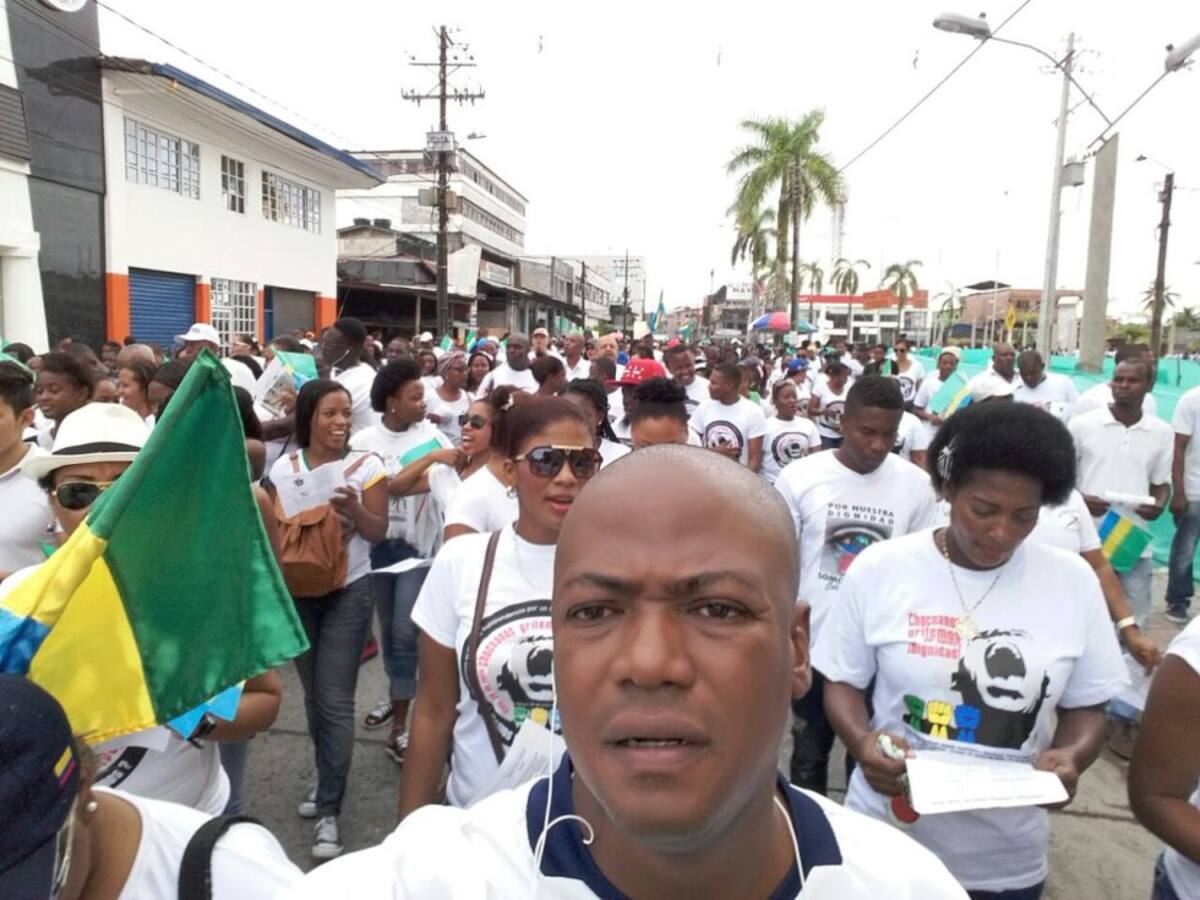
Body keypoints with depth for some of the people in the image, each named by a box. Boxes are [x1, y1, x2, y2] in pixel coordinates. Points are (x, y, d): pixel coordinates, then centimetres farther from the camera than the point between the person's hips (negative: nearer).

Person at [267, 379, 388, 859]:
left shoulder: (366, 465, -8)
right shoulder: (284, 467, 0)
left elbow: (378, 533, -8)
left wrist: (354, 509, -27)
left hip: (348, 593, -3)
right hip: (298, 592, 3)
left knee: (335, 700, -4)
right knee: (313, 693, 16)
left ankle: (329, 811, 6)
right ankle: (327, 778, 37)